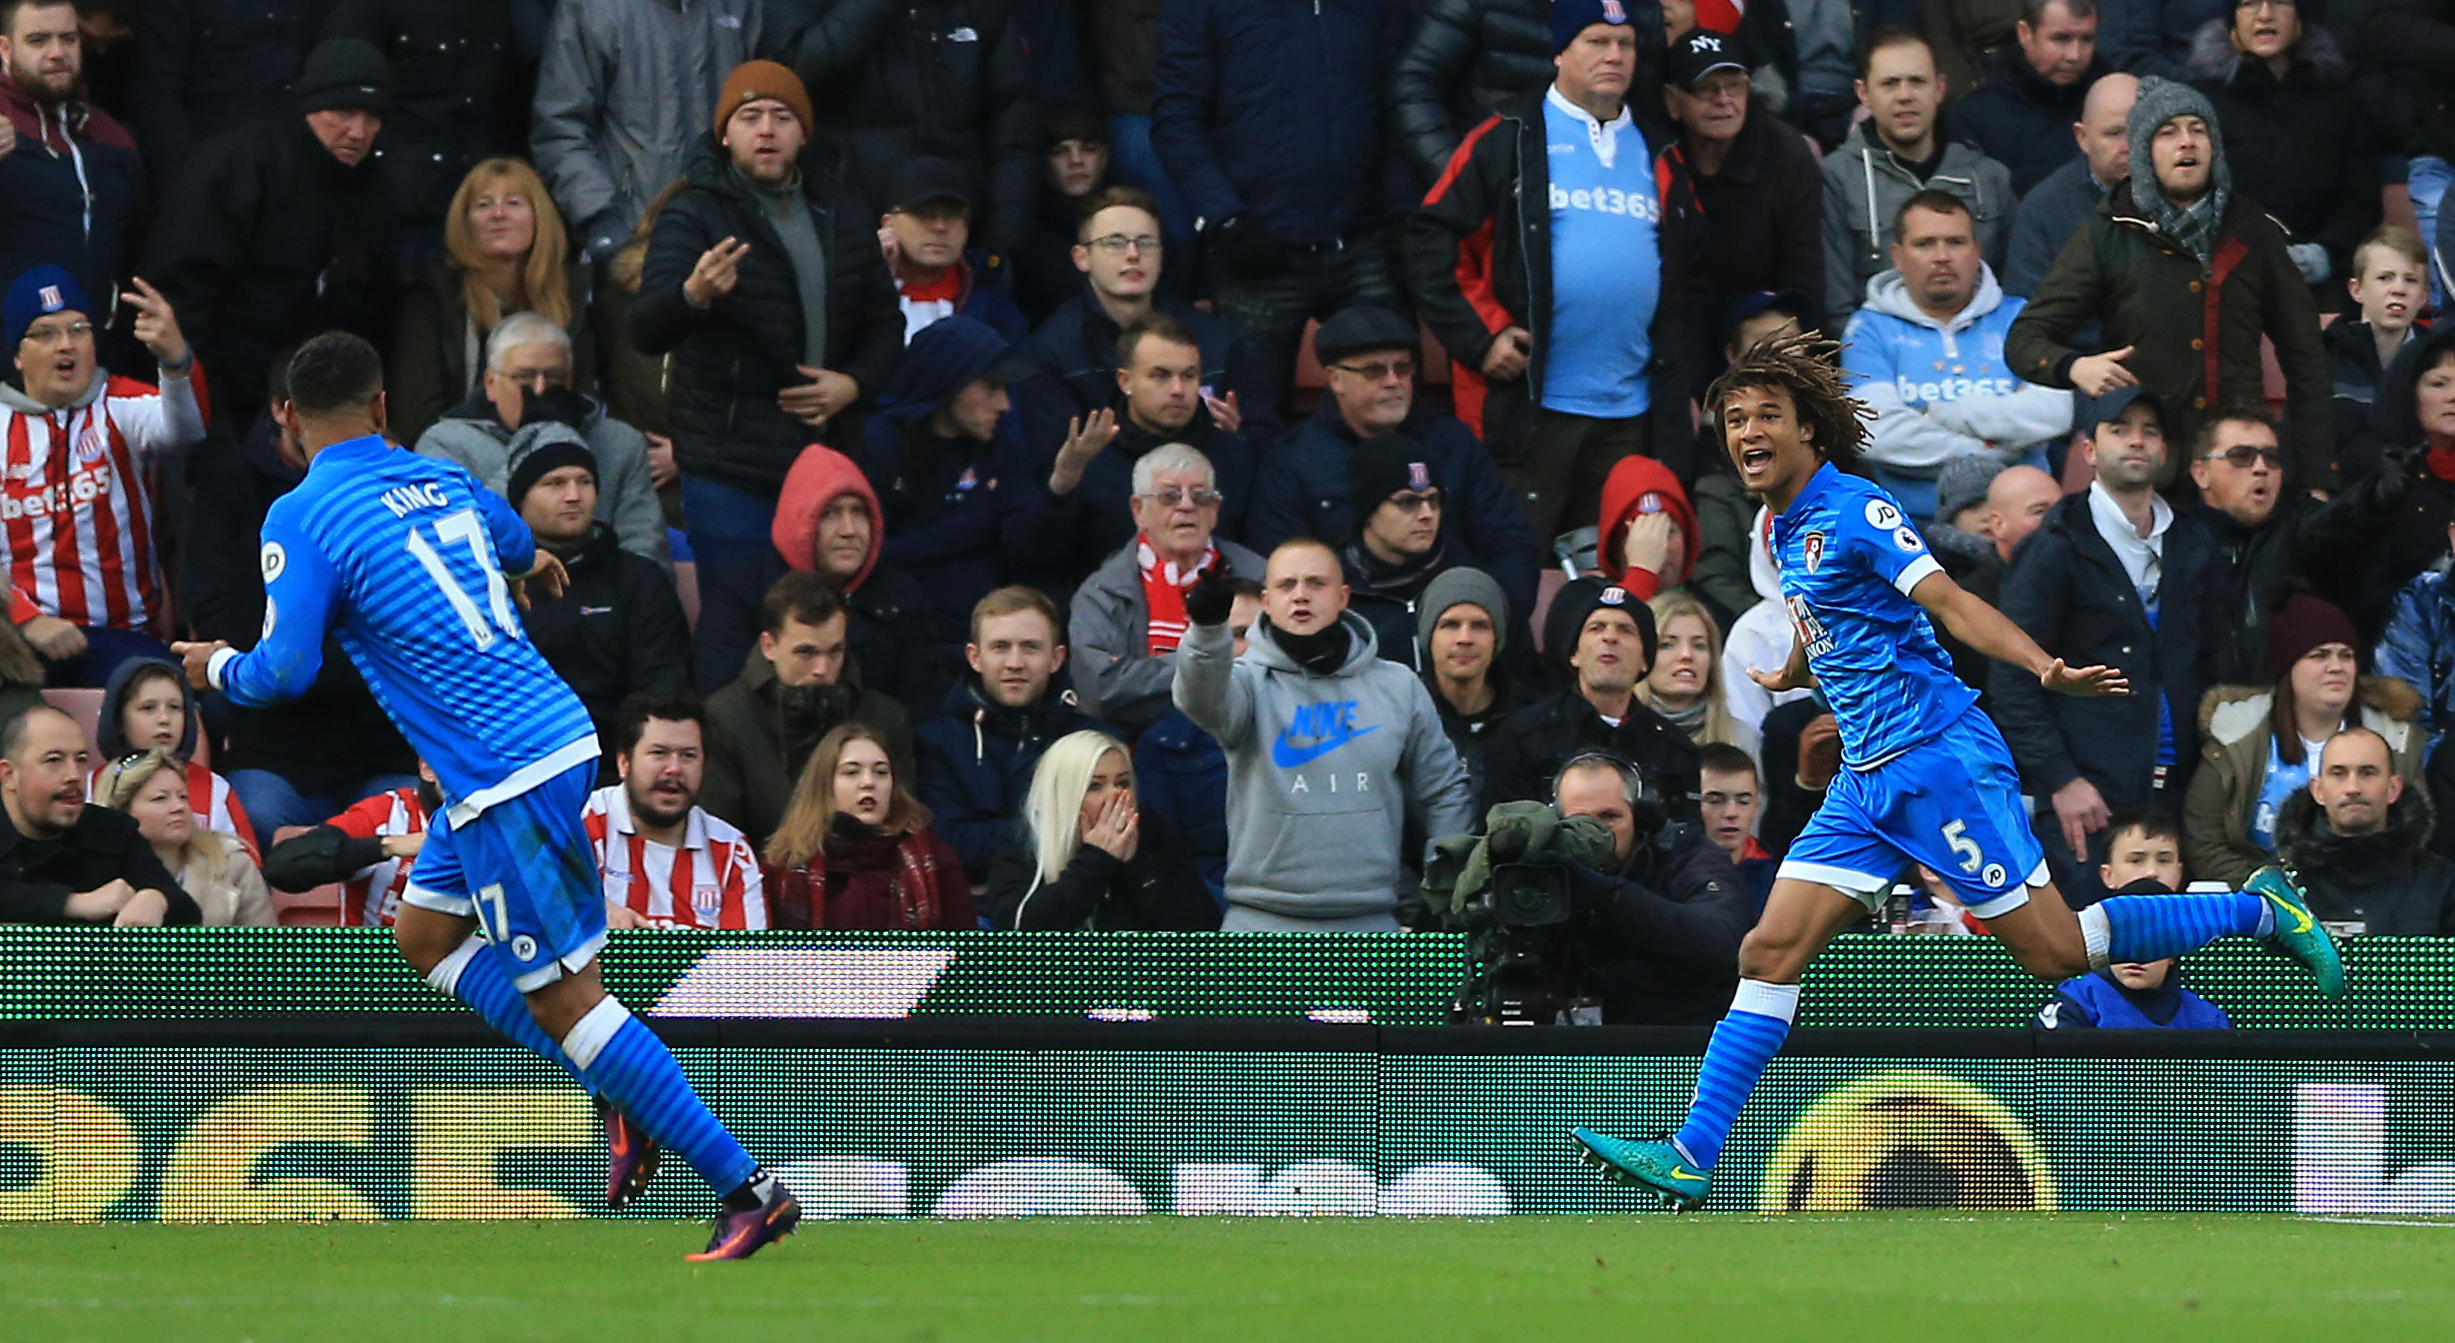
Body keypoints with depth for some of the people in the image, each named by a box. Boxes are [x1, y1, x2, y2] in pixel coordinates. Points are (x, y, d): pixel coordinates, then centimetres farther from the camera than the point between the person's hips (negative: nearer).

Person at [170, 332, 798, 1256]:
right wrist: (534, 558, 59)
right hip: (554, 733, 8)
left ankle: (745, 1188, -8)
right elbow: (512, 535, 34)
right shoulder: (444, 483, 12)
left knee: (562, 996, -5)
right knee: (424, 934, 22)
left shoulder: (302, 519, -9)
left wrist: (219, 668, 10)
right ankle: (620, 1102, 17)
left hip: (502, 778, -8)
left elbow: (285, 669, -13)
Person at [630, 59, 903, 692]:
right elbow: (647, 329, -23)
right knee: (733, 629, -7)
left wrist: (854, 384, -2)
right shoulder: (696, 215, -9)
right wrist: (693, 295, -46)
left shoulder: (841, 216, 8)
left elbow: (885, 323, 19)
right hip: (731, 468, -6)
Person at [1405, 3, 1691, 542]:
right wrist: (1479, 337, -13)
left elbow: (1686, 273, 23)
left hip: (1631, 416, 5)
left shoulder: (1656, 154, 15)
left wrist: (1679, 391, 16)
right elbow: (1431, 237, -5)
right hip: (1529, 408, -5)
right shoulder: (1509, 139, -2)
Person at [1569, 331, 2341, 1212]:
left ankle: (2259, 910, 11)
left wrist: (2044, 669, -38)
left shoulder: (1852, 511, -13)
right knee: (1770, 953, 0)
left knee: (2056, 951, -6)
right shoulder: (1784, 528, 13)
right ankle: (1692, 1158, -1)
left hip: (1939, 759, -8)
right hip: (1866, 777, 8)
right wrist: (1789, 677, 54)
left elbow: (1946, 600, -24)